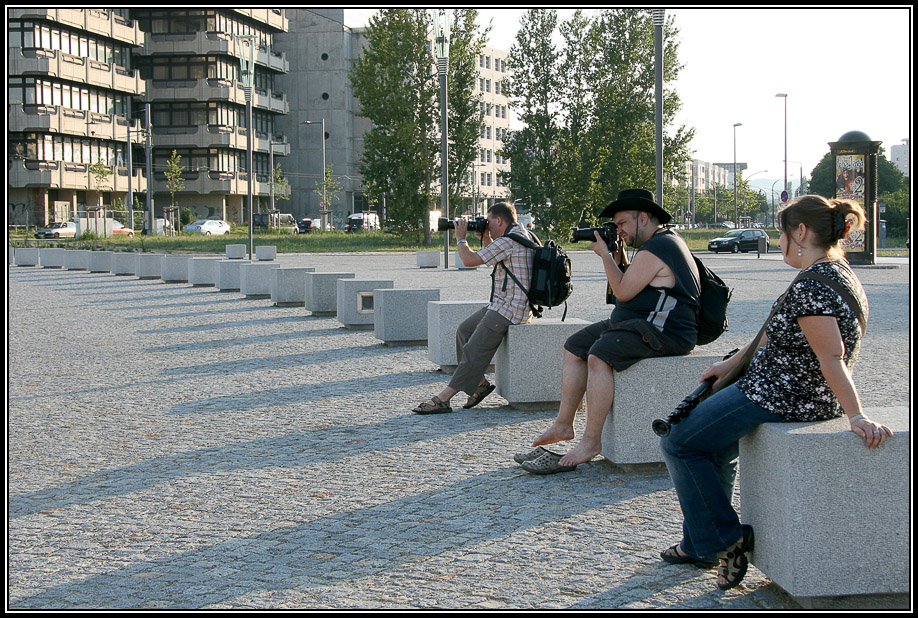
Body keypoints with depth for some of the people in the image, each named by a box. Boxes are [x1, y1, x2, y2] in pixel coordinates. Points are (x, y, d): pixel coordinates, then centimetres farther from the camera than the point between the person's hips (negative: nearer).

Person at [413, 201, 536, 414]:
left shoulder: (509, 241, -18)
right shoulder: (521, 234, 15)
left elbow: (469, 260, -19)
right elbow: (493, 257, 33)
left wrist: (460, 238, 0)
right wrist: (485, 237, 18)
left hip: (510, 308, -11)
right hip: (502, 304, 11)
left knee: (473, 350, -13)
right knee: (464, 330, 15)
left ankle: (443, 399, -15)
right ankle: (480, 383, 12)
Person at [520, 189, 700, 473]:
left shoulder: (654, 250, -18)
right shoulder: (664, 239, 18)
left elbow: (623, 292, -18)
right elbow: (630, 287, 21)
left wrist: (605, 255, -8)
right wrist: (619, 258, 7)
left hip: (664, 332, -12)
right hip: (636, 323, 12)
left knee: (599, 355, -31)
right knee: (574, 346, 9)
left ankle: (591, 441, -27)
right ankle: (563, 425, 8)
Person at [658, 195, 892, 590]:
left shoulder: (810, 286, -25)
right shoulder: (838, 272, 8)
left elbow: (832, 357, -31)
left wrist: (857, 417, -32)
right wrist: (732, 362, 18)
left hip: (780, 396, -11)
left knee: (678, 443, 3)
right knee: (717, 444, 29)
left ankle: (724, 540, 6)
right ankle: (699, 545, 34)